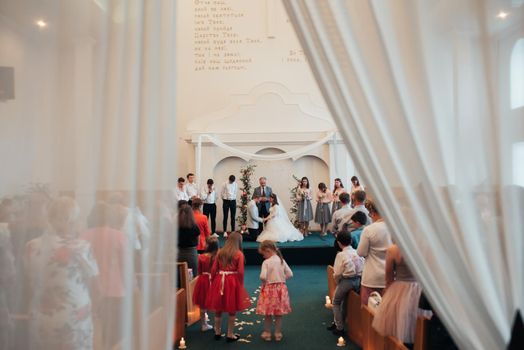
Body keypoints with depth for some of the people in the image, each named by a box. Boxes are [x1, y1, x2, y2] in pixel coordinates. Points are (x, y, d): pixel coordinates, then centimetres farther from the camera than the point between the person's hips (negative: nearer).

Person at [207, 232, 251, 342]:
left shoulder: (220, 252, 3)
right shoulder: (239, 254, -7)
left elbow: (214, 269, 1)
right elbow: (240, 272, -11)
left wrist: (213, 282, 12)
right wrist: (241, 285, 0)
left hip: (219, 281, 4)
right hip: (233, 282, -3)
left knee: (218, 309, 17)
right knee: (232, 311, 10)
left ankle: (217, 333, 29)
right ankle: (230, 335, 17)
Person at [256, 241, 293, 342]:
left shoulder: (266, 262, -14)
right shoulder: (282, 260, 2)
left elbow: (262, 276, -24)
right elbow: (290, 274, 3)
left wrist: (264, 282, -5)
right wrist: (281, 279, 11)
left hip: (269, 289, -5)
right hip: (281, 288, 5)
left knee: (268, 313, 10)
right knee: (278, 313, 14)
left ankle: (267, 333, 20)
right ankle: (278, 334, 22)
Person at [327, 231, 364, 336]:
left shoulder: (341, 255, -13)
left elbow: (337, 273, -11)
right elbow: (363, 267, 0)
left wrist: (337, 281, 7)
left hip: (347, 280, -6)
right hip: (359, 280, 6)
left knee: (336, 302, 14)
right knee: (340, 301, 24)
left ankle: (340, 328, 18)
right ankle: (337, 322, 34)